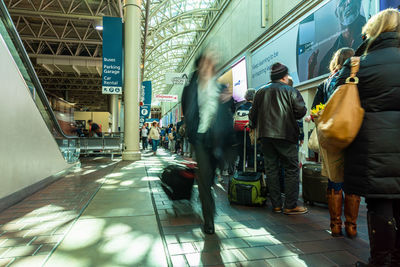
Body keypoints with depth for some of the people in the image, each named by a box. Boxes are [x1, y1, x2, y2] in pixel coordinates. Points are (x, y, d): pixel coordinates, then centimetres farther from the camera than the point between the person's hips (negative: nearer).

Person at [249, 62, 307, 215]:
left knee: (271, 169, 8)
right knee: (291, 169, 2)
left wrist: (255, 127, 29)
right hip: (285, 135, -4)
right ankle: (290, 206, 3)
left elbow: (252, 114, 14)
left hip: (265, 135, 5)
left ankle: (276, 205, 14)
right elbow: (301, 110, -7)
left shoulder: (261, 92, 14)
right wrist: (291, 117, 13)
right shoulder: (290, 91, 2)